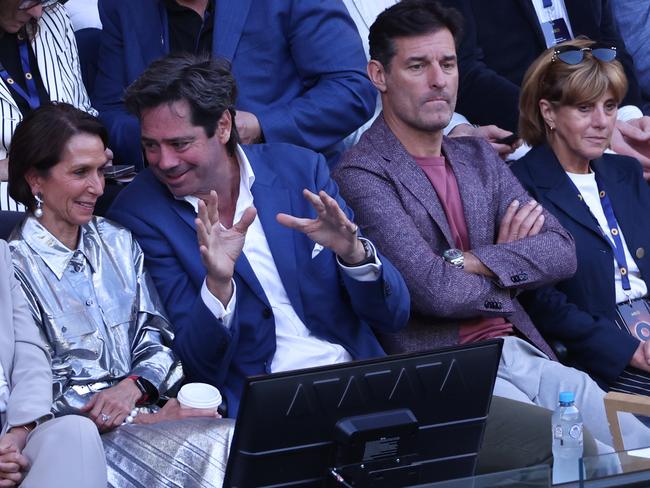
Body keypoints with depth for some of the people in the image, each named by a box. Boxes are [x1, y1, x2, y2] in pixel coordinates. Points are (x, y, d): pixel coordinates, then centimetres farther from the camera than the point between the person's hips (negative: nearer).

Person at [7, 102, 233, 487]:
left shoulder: (118, 242, 13)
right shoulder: (16, 268, -5)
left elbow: (157, 338, 13)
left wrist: (132, 387, -10)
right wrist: (147, 420, -13)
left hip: (146, 409, 6)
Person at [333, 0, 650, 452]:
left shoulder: (478, 157, 17)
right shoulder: (362, 176, -7)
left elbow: (561, 253, 6)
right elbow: (434, 290, -18)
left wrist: (471, 261, -9)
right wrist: (509, 266, 2)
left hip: (521, 351, 7)